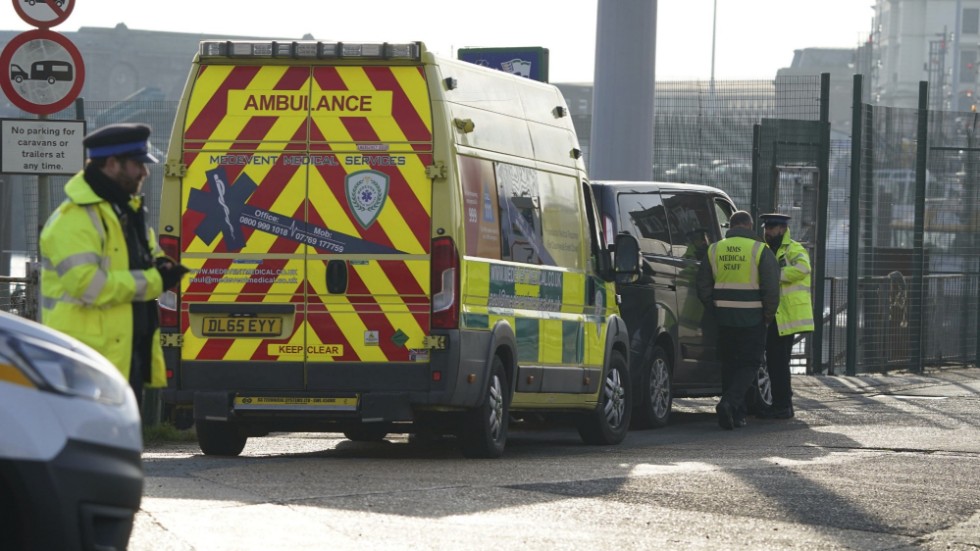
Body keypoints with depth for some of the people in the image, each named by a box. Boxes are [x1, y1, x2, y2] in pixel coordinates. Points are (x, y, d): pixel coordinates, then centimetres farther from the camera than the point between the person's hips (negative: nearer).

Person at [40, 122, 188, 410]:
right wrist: (152, 282, -21)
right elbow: (86, 284, -26)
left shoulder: (126, 211, 17)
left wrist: (161, 267, 4)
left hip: (127, 353, 10)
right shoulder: (75, 219, -17)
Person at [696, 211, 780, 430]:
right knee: (749, 363, 2)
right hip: (752, 319, -4)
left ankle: (737, 414, 15)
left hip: (724, 318, 4)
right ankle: (729, 403, -20)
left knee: (729, 363, 14)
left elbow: (703, 288, 7)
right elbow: (771, 288, -9)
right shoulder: (761, 251, -6)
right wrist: (768, 315, 4)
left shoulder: (714, 249, 6)